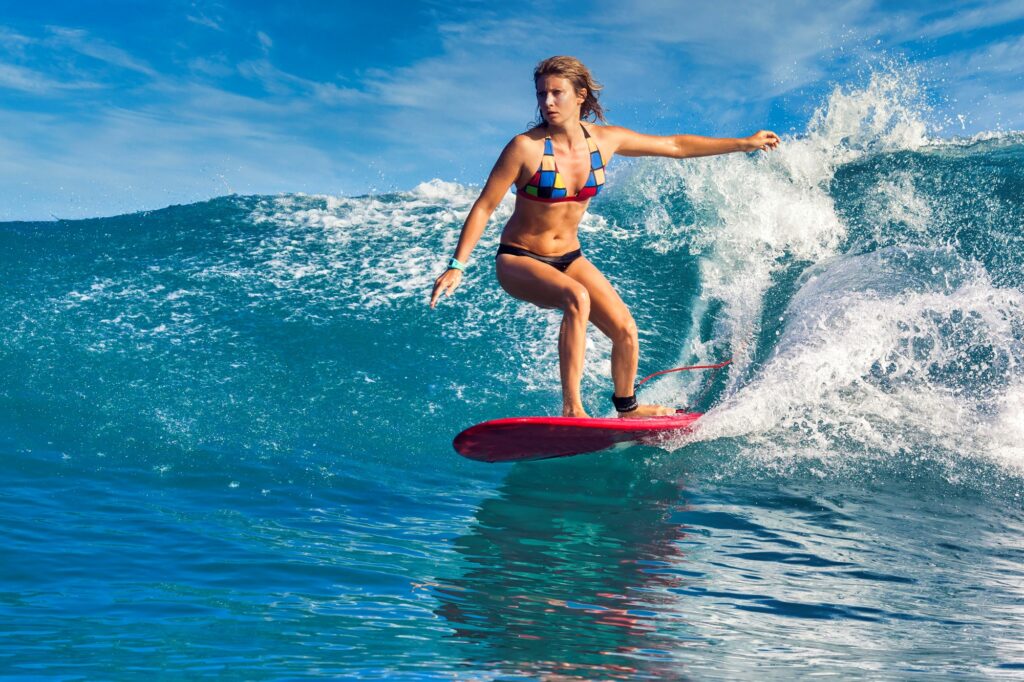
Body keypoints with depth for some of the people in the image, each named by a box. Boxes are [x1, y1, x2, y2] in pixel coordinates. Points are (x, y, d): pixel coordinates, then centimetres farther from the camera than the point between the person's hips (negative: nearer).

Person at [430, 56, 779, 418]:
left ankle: (627, 408, 25)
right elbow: (484, 207, -16)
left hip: (568, 258, 5)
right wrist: (457, 265, -22)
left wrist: (743, 144, 8)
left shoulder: (605, 140, -8)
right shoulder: (526, 147, -20)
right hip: (518, 259, -5)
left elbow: (676, 146, 4)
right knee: (576, 298, -34)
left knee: (625, 330, -3)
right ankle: (572, 408, -31)